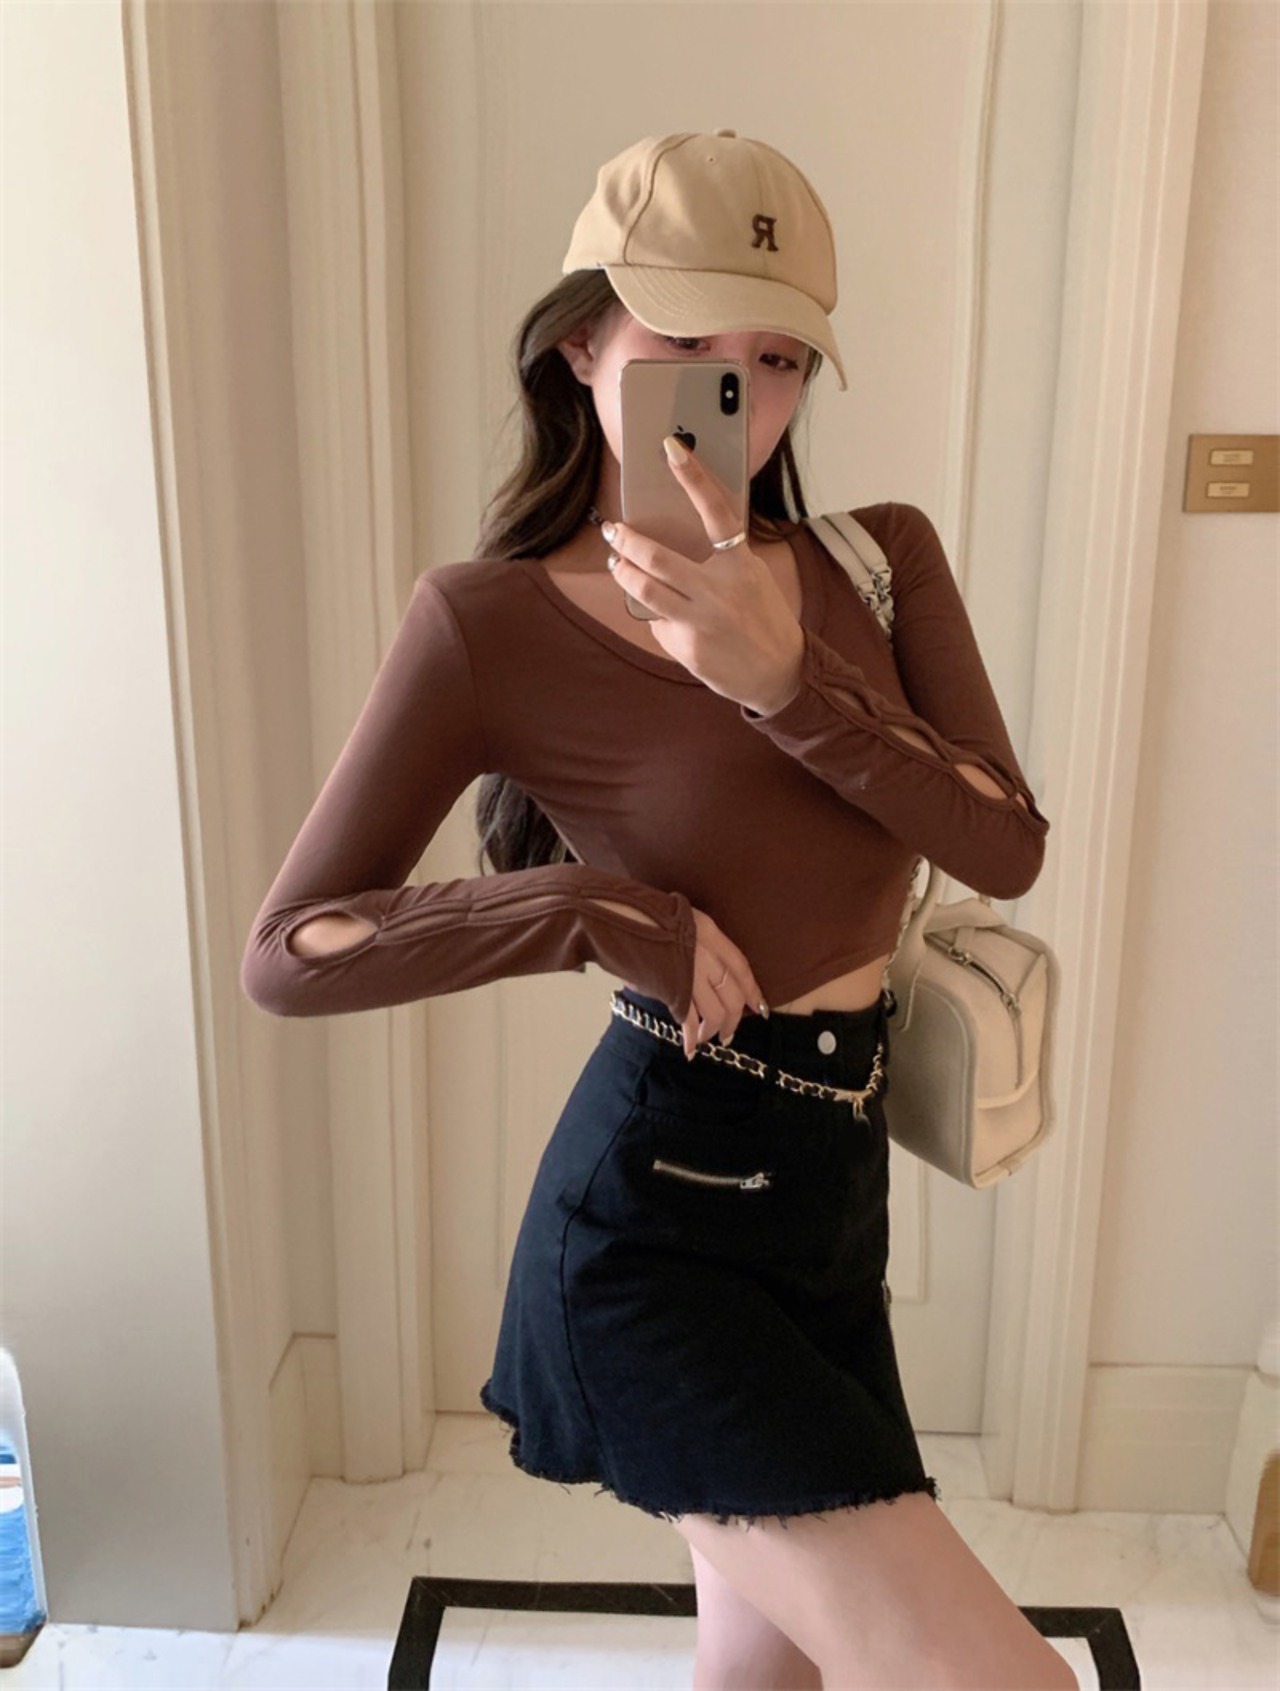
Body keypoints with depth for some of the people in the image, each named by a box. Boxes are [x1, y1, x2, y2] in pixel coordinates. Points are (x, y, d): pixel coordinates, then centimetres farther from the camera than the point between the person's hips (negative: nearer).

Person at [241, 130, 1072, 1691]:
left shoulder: (883, 559, 2)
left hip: (829, 1204, 6)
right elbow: (285, 954, -12)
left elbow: (1007, 846, -8)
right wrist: (602, 910, -22)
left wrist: (786, 678, -21)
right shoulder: (491, 620, -13)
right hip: (656, 1225, -6)